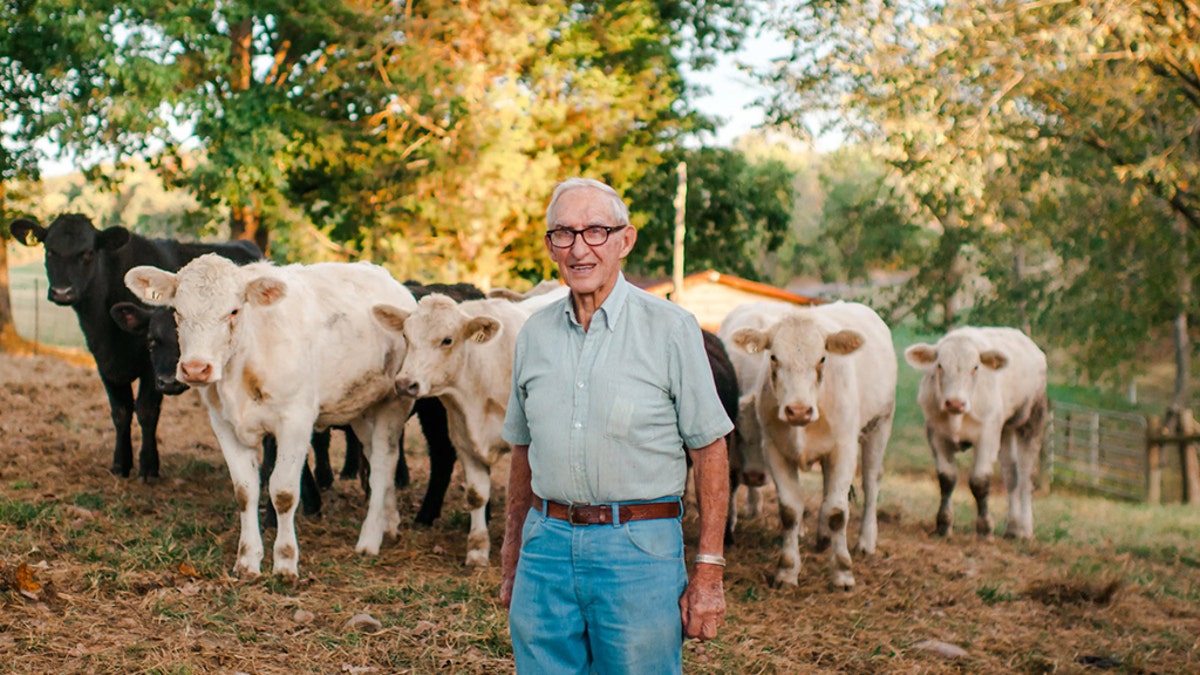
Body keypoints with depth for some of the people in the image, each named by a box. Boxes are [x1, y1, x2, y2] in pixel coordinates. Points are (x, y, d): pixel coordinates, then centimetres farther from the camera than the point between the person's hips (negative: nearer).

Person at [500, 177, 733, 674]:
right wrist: (512, 565, 16)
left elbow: (710, 452, -4)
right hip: (547, 545, 4)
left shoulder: (670, 329, -4)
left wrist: (708, 574, -8)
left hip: (640, 548, -4)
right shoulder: (535, 334, 9)